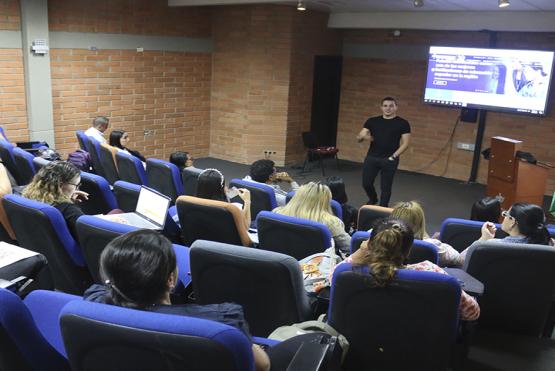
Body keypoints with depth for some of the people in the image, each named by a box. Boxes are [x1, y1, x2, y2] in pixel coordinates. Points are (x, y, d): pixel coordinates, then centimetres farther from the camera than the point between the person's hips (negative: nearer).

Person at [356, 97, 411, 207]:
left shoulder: (402, 123, -1)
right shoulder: (372, 121, 6)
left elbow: (405, 143, -2)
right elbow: (358, 138, 5)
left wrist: (394, 156, -12)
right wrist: (363, 136, -19)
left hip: (389, 160, -2)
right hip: (371, 157, 3)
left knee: (386, 186, 4)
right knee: (366, 183, 4)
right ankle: (373, 199, 35)